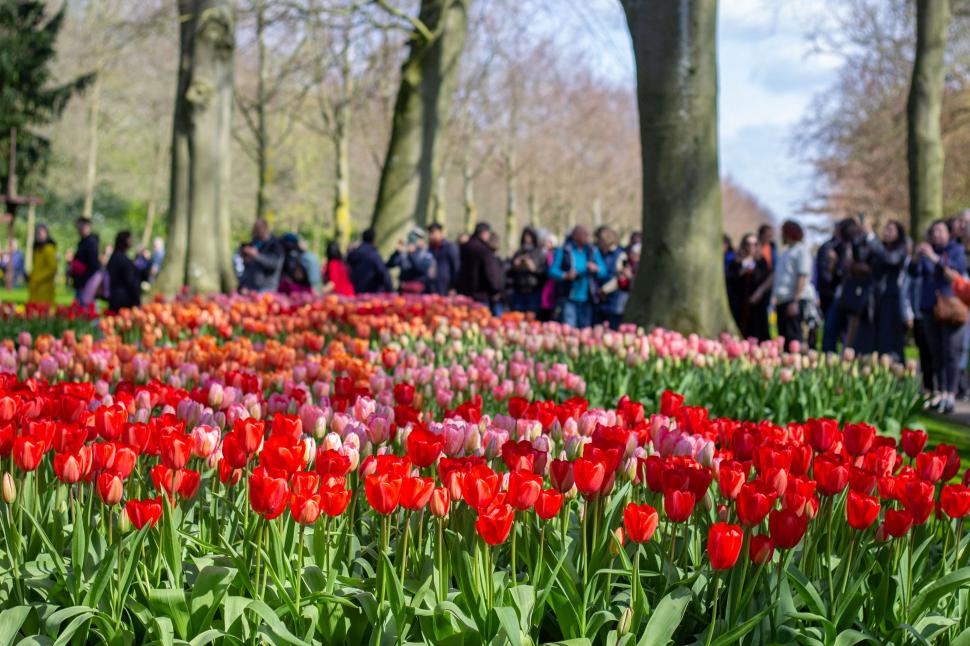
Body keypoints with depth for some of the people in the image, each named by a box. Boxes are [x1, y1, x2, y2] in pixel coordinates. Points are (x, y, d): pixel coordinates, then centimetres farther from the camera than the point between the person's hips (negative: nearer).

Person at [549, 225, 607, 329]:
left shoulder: (593, 251, 10)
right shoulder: (563, 251, 0)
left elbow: (603, 271, 9)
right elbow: (553, 270, -5)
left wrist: (596, 269, -14)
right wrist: (565, 276, -23)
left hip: (587, 298, 4)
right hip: (569, 298, -4)